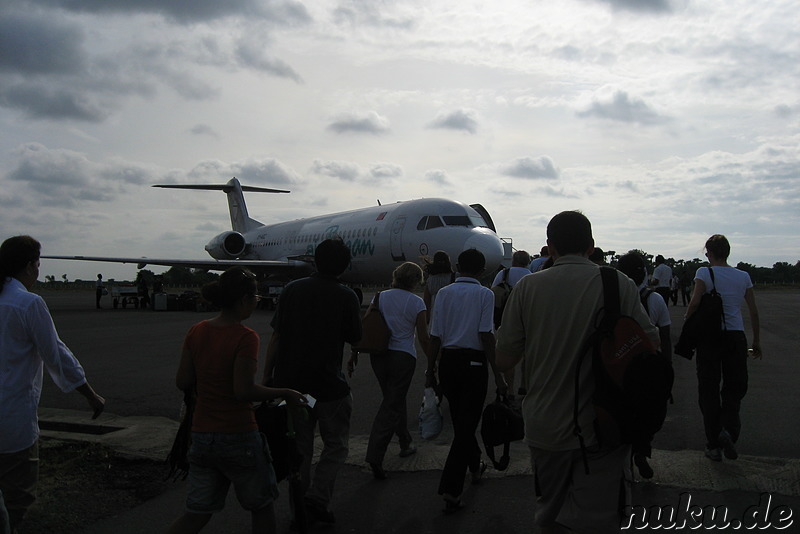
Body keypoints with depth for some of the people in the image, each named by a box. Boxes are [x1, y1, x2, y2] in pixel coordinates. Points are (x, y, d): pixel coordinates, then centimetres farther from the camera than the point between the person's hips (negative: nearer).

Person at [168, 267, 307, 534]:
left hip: (201, 435, 6)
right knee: (262, 508, 16)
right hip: (239, 437, -6)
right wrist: (284, 393, -11)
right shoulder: (245, 337, -18)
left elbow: (182, 382, 4)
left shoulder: (196, 332, 2)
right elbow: (244, 391, -22)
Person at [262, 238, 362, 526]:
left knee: (299, 446, 15)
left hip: (290, 381, 3)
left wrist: (267, 376, 7)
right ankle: (317, 499, 0)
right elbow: (354, 338, 1)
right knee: (335, 445, 13)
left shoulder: (292, 290, 0)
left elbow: (276, 337, 0)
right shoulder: (346, 296, -8)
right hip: (329, 384, -3)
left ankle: (300, 506, 22)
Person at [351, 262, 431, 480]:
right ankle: (375, 456, -9)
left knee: (395, 399, 23)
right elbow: (423, 339, -7)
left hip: (378, 355, 5)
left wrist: (354, 354, 6)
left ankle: (406, 443, 38)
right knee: (392, 405, 0)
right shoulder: (416, 303, -6)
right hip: (403, 356, -4)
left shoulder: (381, 297, 3)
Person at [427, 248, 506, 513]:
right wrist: (497, 373, -7)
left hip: (448, 361, 4)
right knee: (467, 423, 0)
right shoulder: (484, 294, -6)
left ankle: (475, 466, 41)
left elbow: (435, 336, 2)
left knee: (459, 420, 20)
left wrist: (431, 369, 10)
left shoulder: (444, 293, 3)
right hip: (473, 361, -4)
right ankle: (451, 489, -6)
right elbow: (486, 335, -12)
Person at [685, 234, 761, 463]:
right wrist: (756, 341, 16)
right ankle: (728, 429, -11)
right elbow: (754, 312, 7)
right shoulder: (743, 276, 6)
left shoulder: (704, 273, -4)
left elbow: (695, 302, -17)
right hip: (736, 337, 2)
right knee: (735, 387, 14)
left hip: (709, 337, -2)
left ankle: (713, 443, 10)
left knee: (709, 390, 7)